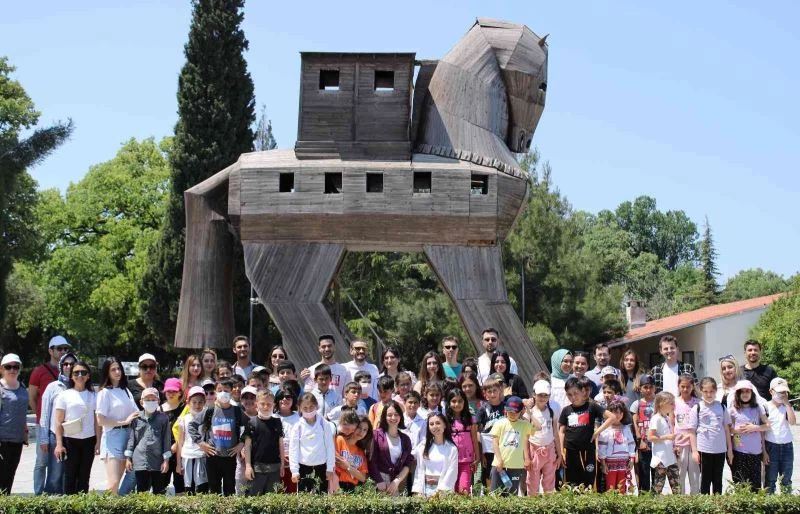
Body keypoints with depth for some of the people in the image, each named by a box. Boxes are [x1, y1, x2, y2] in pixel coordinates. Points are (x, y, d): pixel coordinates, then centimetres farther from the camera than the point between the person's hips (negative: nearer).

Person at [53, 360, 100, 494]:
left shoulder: (93, 396, 9)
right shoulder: (65, 395, 2)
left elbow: (97, 421, 10)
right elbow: (58, 422, 0)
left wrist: (98, 442, 3)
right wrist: (59, 444, -6)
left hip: (89, 440, 2)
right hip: (70, 440, -2)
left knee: (84, 476, 4)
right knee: (70, 474, 0)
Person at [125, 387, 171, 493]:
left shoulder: (163, 418, 1)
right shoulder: (136, 418, 4)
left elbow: (166, 440, 1)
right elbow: (131, 438, 8)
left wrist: (166, 460, -2)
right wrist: (128, 458, 5)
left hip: (157, 462, -1)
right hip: (140, 461, 1)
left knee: (159, 492, 6)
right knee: (141, 490, 5)